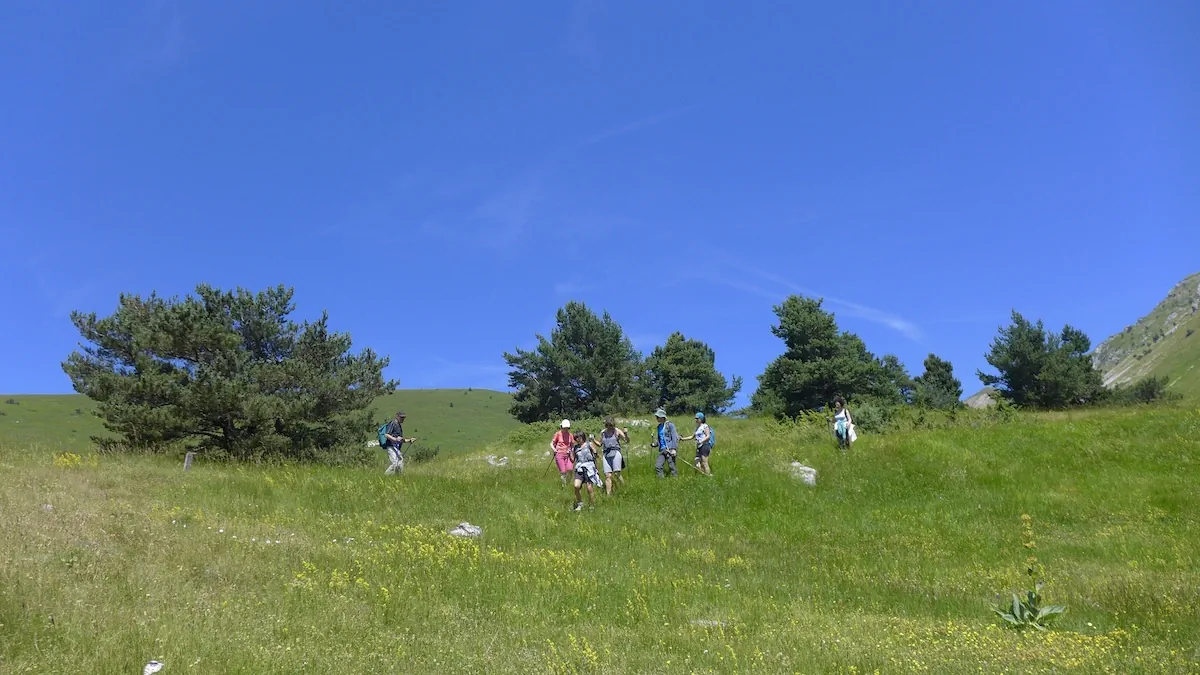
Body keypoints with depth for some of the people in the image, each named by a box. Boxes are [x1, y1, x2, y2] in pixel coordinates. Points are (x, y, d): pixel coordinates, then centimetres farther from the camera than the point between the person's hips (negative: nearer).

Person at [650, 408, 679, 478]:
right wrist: (655, 443, 7)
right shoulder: (659, 426, 15)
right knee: (657, 466, -1)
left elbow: (675, 437, -10)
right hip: (662, 450, 7)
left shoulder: (670, 425, -7)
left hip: (669, 449, -7)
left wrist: (674, 449, -17)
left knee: (672, 467, -3)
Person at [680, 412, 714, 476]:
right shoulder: (697, 428, 20)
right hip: (699, 447, 8)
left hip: (705, 445, -8)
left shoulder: (705, 426, -2)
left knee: (704, 463, -13)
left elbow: (708, 436, -11)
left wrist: (701, 441, -24)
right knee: (698, 464, 0)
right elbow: (692, 437, 26)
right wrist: (682, 439, 18)